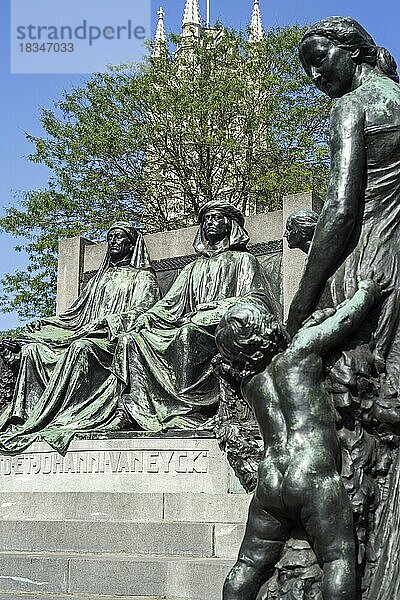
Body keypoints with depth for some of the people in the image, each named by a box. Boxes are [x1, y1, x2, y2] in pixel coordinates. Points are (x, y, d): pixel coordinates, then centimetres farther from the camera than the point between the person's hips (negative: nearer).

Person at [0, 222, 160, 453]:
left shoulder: (143, 278, 10)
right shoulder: (100, 278, 30)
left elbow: (140, 313, -7)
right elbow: (76, 314, 28)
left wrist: (107, 322, -21)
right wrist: (43, 323, 13)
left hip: (118, 339, -7)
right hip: (86, 336, 7)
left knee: (81, 347, -38)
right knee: (33, 348, -16)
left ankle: (46, 420, -45)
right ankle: (24, 417, -29)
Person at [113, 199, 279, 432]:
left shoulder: (243, 260, 12)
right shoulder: (194, 267, 28)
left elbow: (253, 300, -3)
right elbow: (170, 303, 19)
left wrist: (210, 310, -15)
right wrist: (145, 318, 0)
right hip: (190, 326, 6)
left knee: (188, 334, -38)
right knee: (133, 340, -16)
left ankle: (187, 410, -37)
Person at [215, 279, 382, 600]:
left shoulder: (248, 382, 16)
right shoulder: (300, 351, 2)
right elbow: (351, 314, 8)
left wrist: (315, 320, 31)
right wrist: (369, 288, 27)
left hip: (269, 485, 5)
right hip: (315, 477, -5)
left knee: (251, 564, 12)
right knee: (338, 558, -1)